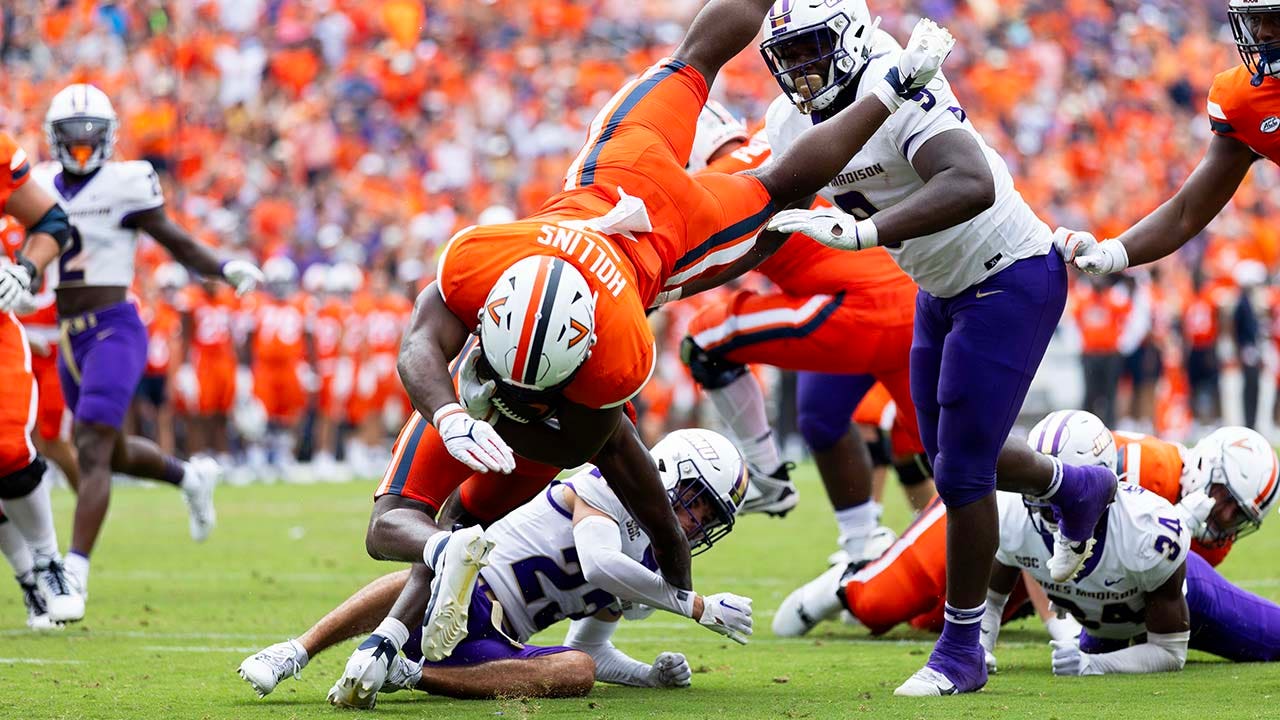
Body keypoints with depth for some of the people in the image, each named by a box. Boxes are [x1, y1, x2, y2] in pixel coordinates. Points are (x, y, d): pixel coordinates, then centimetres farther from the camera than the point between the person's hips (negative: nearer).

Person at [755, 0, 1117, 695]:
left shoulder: (898, 91, -30)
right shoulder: (790, 124, -4)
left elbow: (972, 186, -45)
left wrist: (858, 232, -52)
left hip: (1011, 279, -9)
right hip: (943, 292, 9)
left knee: (960, 472, -7)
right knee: (948, 454, 18)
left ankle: (960, 650, 8)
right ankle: (1078, 489, 46)